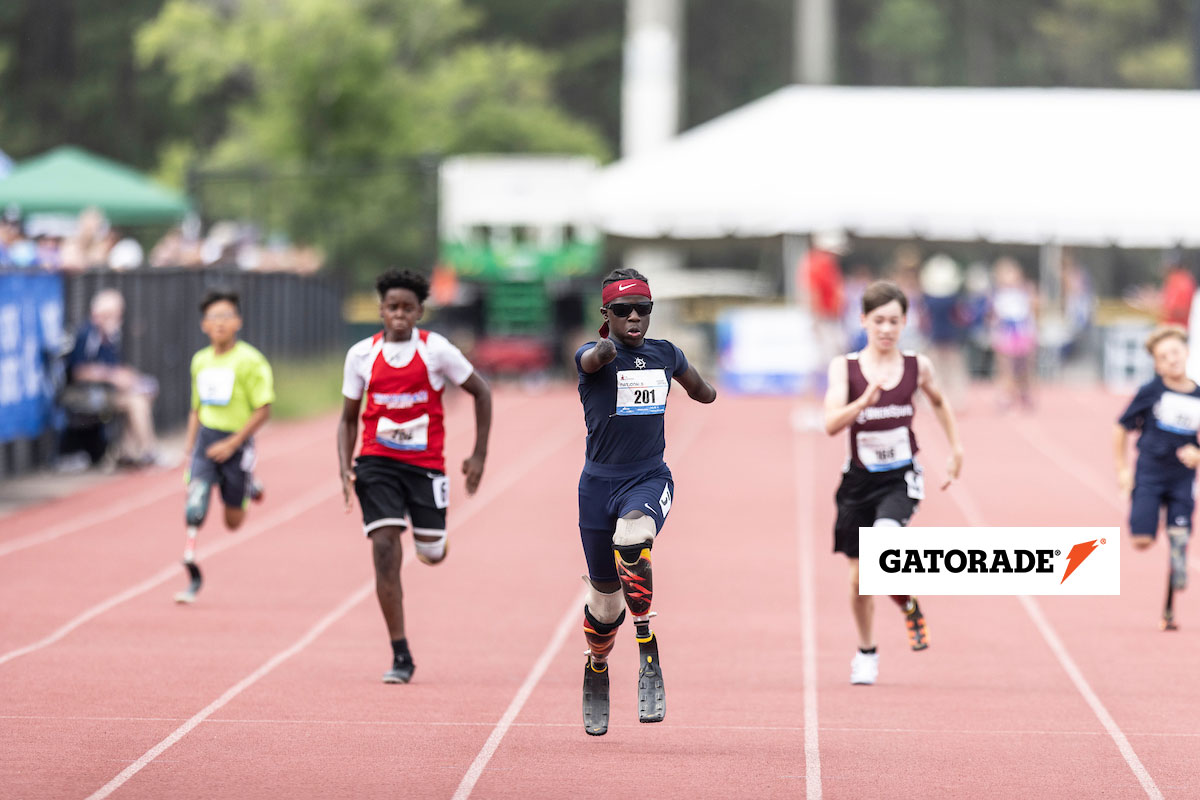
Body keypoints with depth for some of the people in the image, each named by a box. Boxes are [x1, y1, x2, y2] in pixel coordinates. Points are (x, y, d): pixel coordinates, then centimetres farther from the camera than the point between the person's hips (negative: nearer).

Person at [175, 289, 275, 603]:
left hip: (237, 442, -3)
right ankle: (193, 574, -11)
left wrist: (232, 444, -17)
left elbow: (263, 410, -13)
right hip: (206, 439, 3)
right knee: (195, 500, -17)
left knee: (233, 521, 8)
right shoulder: (200, 361, 6)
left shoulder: (250, 361, -11)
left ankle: (250, 488, 42)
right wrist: (190, 444, 11)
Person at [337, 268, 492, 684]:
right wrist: (345, 468, -4)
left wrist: (479, 455, 1)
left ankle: (431, 539, 47)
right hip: (377, 463, 0)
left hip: (426, 463, 0)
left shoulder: (436, 350, -6)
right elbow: (349, 418, 10)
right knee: (384, 549, -13)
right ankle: (401, 656, -9)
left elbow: (481, 392, 4)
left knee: (432, 554, 4)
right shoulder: (361, 355, 0)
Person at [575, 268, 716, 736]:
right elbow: (592, 360, -38)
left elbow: (699, 389, 30)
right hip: (599, 483, -1)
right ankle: (596, 672, 39)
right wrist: (605, 348, -52)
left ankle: (648, 655, -28)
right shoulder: (594, 356, -8)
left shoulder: (666, 355, 4)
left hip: (650, 478, 1)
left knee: (632, 539, -35)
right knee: (605, 596, 8)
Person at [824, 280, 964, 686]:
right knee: (859, 577, 9)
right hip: (860, 479, 1)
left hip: (901, 478, -1)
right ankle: (866, 652, 32)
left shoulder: (917, 366, -1)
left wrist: (956, 449, 19)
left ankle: (909, 607, 0)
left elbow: (939, 402, 20)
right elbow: (831, 423, -17)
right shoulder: (845, 367, -6)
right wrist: (865, 401, -32)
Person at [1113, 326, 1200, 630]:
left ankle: (1170, 609, 9)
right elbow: (1121, 428, 4)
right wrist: (1122, 469, 0)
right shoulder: (1151, 392, -4)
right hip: (1149, 475, -2)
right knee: (1143, 541, -15)